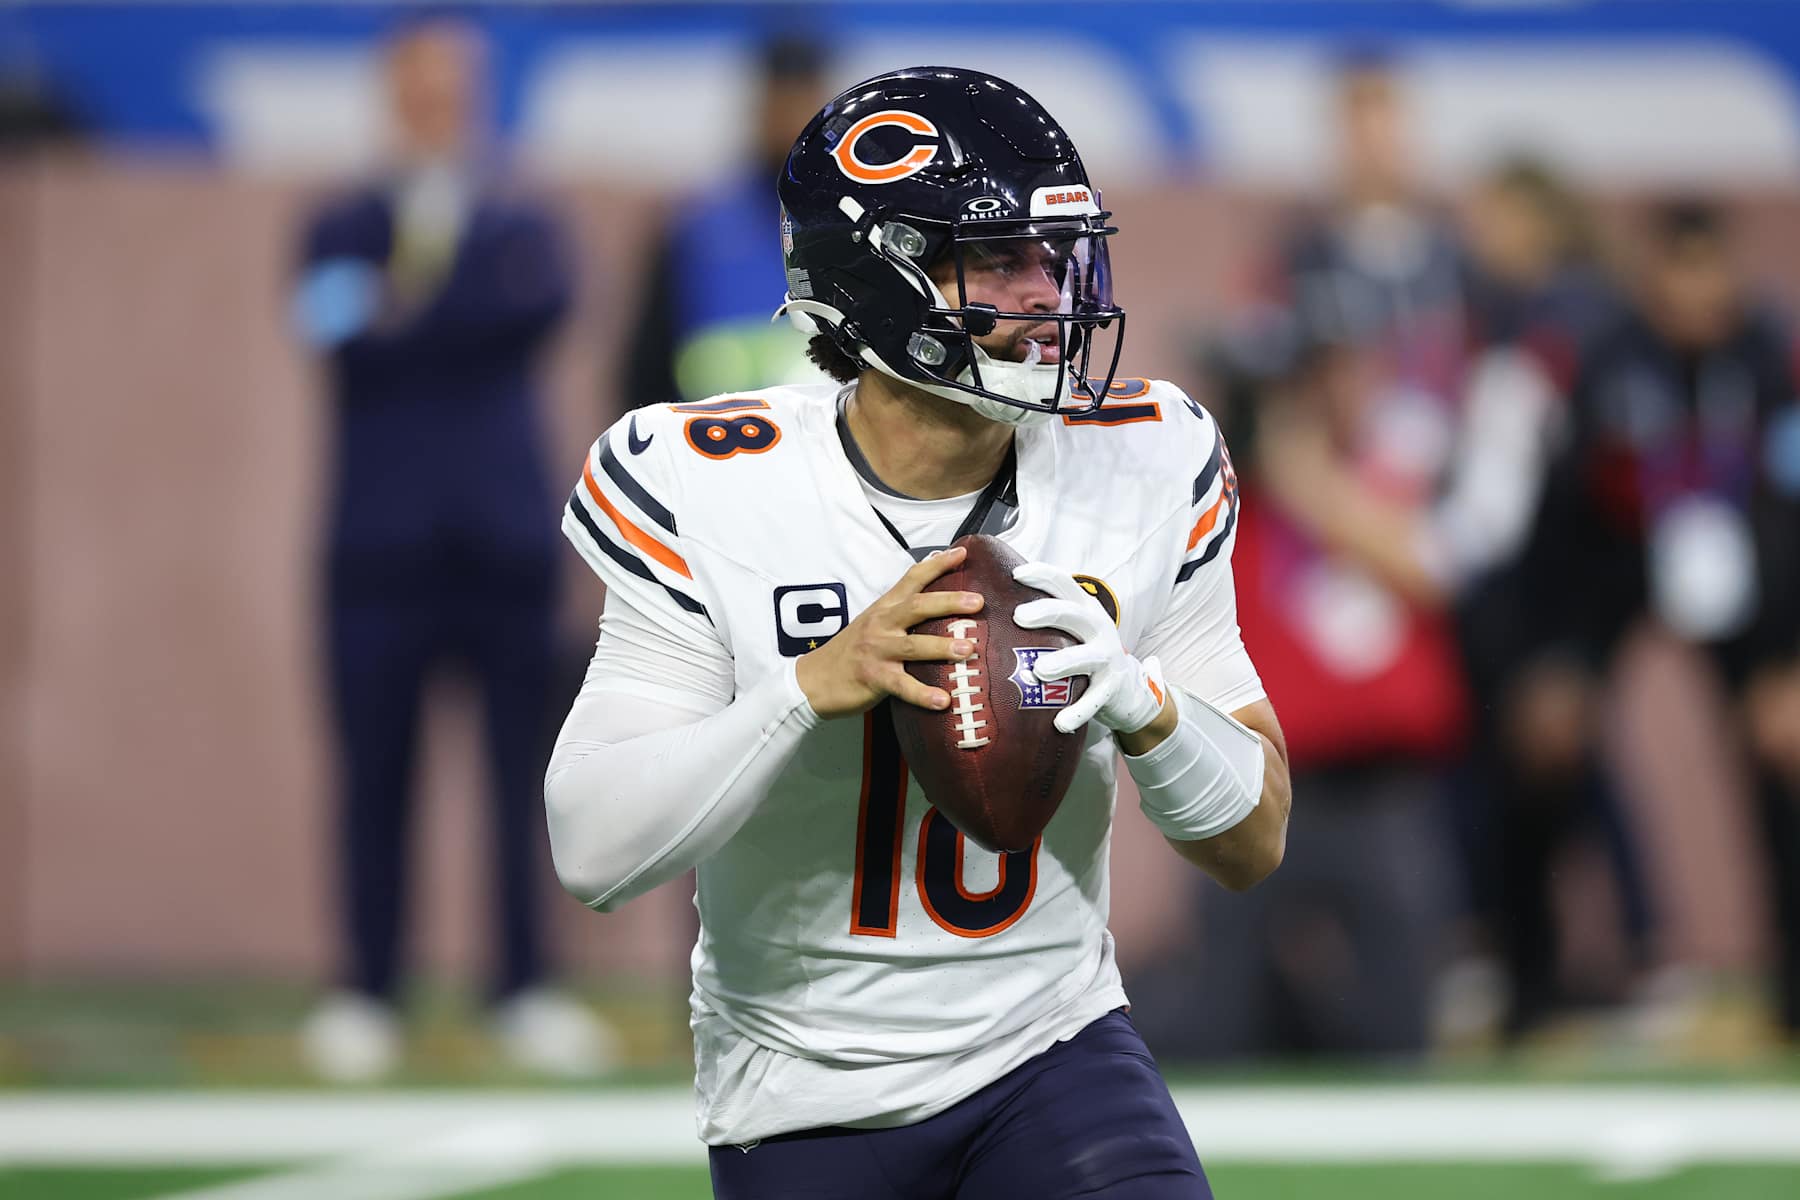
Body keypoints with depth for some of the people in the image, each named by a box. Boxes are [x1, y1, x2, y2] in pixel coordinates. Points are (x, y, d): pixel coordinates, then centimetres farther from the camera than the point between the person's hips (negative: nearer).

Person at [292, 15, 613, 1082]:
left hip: (506, 541, 1)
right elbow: (344, 337, -8)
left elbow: (542, 302, -10)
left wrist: (400, 306, -13)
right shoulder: (346, 230, 11)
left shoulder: (523, 226, 13)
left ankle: (527, 992, -1)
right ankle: (368, 998, 1)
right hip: (384, 544, -1)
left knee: (527, 770, -4)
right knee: (377, 773, -3)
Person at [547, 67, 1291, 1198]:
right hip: (807, 1095, -1)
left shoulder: (1142, 473, -5)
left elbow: (1255, 841, -1)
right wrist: (818, 687, -30)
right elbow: (594, 850, -18)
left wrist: (1140, 704, -21)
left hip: (1049, 1050, 1)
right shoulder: (713, 496, -13)